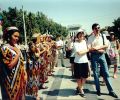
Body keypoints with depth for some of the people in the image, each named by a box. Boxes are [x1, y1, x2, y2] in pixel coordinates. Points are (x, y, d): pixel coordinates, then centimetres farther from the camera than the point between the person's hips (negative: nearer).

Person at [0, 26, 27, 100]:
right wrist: (18, 54, -20)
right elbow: (10, 65, -24)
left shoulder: (16, 46, 6)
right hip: (12, 80, -7)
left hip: (20, 77, 8)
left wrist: (24, 73, 9)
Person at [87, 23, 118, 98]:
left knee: (106, 73, 4)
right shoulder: (90, 38, -1)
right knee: (96, 73, 6)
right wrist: (100, 49, -13)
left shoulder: (103, 36, 6)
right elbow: (89, 49, -8)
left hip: (102, 55, 1)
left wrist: (97, 47, -14)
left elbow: (106, 45, -3)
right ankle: (98, 90, 20)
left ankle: (111, 91, 11)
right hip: (94, 56, -1)